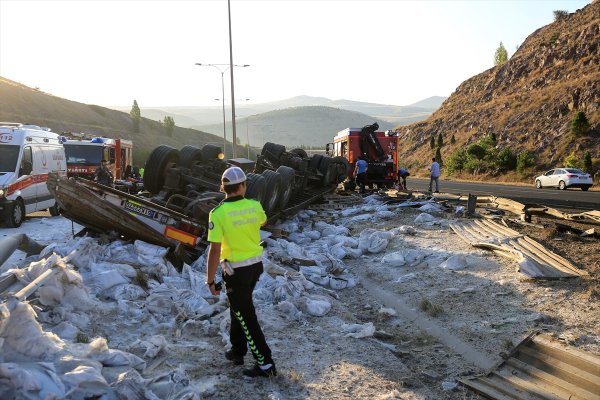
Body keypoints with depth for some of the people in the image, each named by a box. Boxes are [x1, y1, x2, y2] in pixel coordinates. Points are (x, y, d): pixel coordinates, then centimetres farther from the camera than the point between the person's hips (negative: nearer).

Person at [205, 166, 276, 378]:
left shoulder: (218, 213, -20)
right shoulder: (254, 206, -5)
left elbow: (215, 251, -21)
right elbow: (262, 221, 20)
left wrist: (210, 281, -11)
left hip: (236, 270, -6)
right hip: (256, 264, 6)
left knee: (246, 317, 4)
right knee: (239, 308, 24)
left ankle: (265, 364, 8)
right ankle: (237, 351, 36)